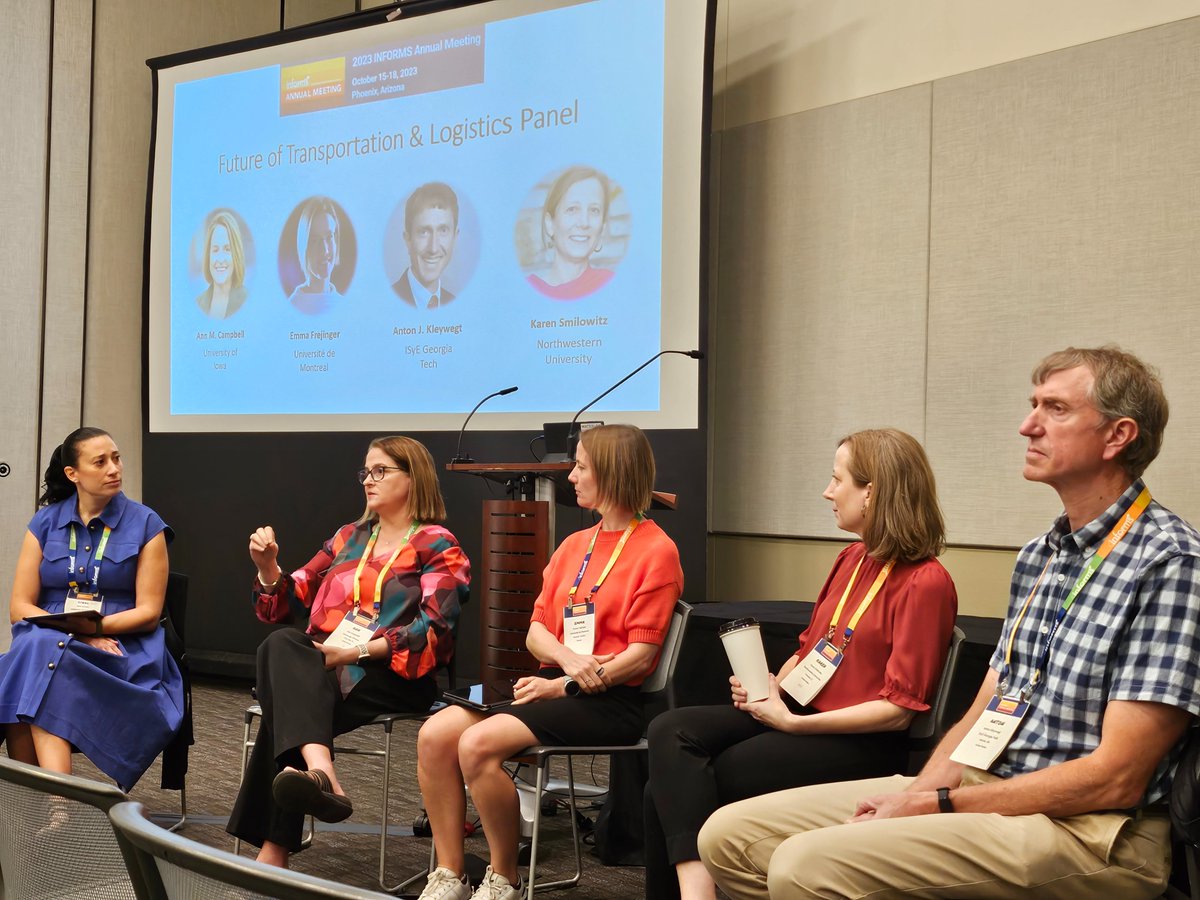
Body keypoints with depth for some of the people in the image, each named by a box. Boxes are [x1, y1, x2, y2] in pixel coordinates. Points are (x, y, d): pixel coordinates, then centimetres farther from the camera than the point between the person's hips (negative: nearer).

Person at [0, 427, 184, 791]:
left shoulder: (145, 524, 2)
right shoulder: (46, 522, 10)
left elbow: (148, 613, -2)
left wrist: (95, 625, -19)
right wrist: (72, 630, -12)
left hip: (122, 652, -2)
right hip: (47, 642, 3)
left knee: (40, 655, -32)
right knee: (33, 646, -33)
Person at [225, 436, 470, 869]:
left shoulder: (437, 546, 6)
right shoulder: (349, 536, 24)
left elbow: (434, 628, -10)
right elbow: (288, 601, 22)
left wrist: (359, 650, -19)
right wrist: (268, 567, 1)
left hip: (393, 674, -5)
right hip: (319, 664, 5)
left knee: (290, 704, -31)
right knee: (283, 644, -32)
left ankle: (274, 850, -33)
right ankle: (321, 774, -51)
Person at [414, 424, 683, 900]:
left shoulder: (656, 549, -6)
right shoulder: (574, 545, 18)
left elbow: (640, 655, -11)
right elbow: (537, 630, 12)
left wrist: (561, 686, -15)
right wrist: (568, 659, -11)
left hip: (609, 697, -7)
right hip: (555, 681, 8)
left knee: (478, 744, -26)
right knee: (435, 735, -13)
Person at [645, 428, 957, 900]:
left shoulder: (926, 582, -12)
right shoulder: (851, 560, 12)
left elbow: (897, 710, -15)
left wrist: (791, 722, -15)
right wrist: (768, 686, 0)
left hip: (860, 743, -8)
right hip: (796, 712, 8)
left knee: (675, 786, -20)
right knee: (671, 730, -18)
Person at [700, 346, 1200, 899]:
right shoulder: (1038, 556, 15)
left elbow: (1116, 780, -18)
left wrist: (939, 805, -15)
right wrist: (919, 791, -5)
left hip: (1089, 829, -8)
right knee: (729, 837, 0)